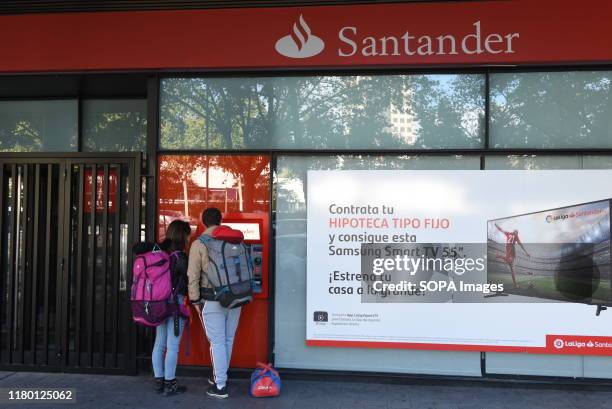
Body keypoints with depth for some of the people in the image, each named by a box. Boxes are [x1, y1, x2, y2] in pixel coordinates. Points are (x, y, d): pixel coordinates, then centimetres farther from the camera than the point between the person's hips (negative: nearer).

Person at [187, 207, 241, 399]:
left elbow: (193, 275, -7)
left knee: (217, 342, 3)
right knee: (228, 340, 16)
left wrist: (195, 300, 2)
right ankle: (219, 376, 32)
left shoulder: (199, 244, -5)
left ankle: (220, 386, 8)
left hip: (212, 301, -4)